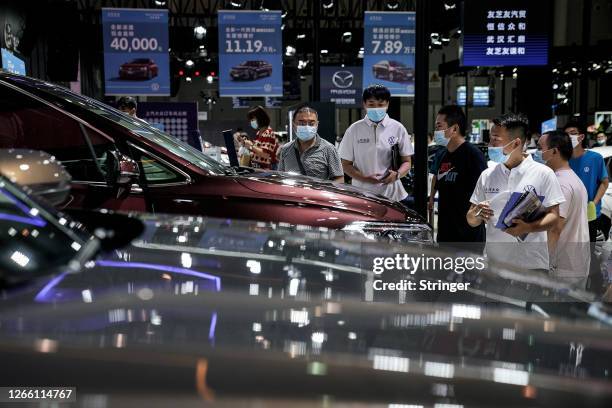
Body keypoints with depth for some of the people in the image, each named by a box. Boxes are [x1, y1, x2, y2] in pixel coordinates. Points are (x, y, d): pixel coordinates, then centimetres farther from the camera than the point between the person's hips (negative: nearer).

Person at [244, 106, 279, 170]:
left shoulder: (268, 133, -12)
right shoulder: (259, 132, 15)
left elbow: (266, 154, -21)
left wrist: (251, 146, -16)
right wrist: (248, 144, 10)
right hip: (255, 168, 8)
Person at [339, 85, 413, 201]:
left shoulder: (397, 128, 5)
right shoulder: (354, 130, 4)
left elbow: (407, 161, 9)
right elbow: (346, 164, 5)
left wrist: (397, 174, -14)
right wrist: (364, 178, -14)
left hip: (392, 195, 0)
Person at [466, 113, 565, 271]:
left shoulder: (543, 174, -3)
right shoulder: (487, 175, 7)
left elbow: (553, 217, -5)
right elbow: (471, 220, 10)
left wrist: (529, 227, -23)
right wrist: (478, 214, -12)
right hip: (494, 262, 3)